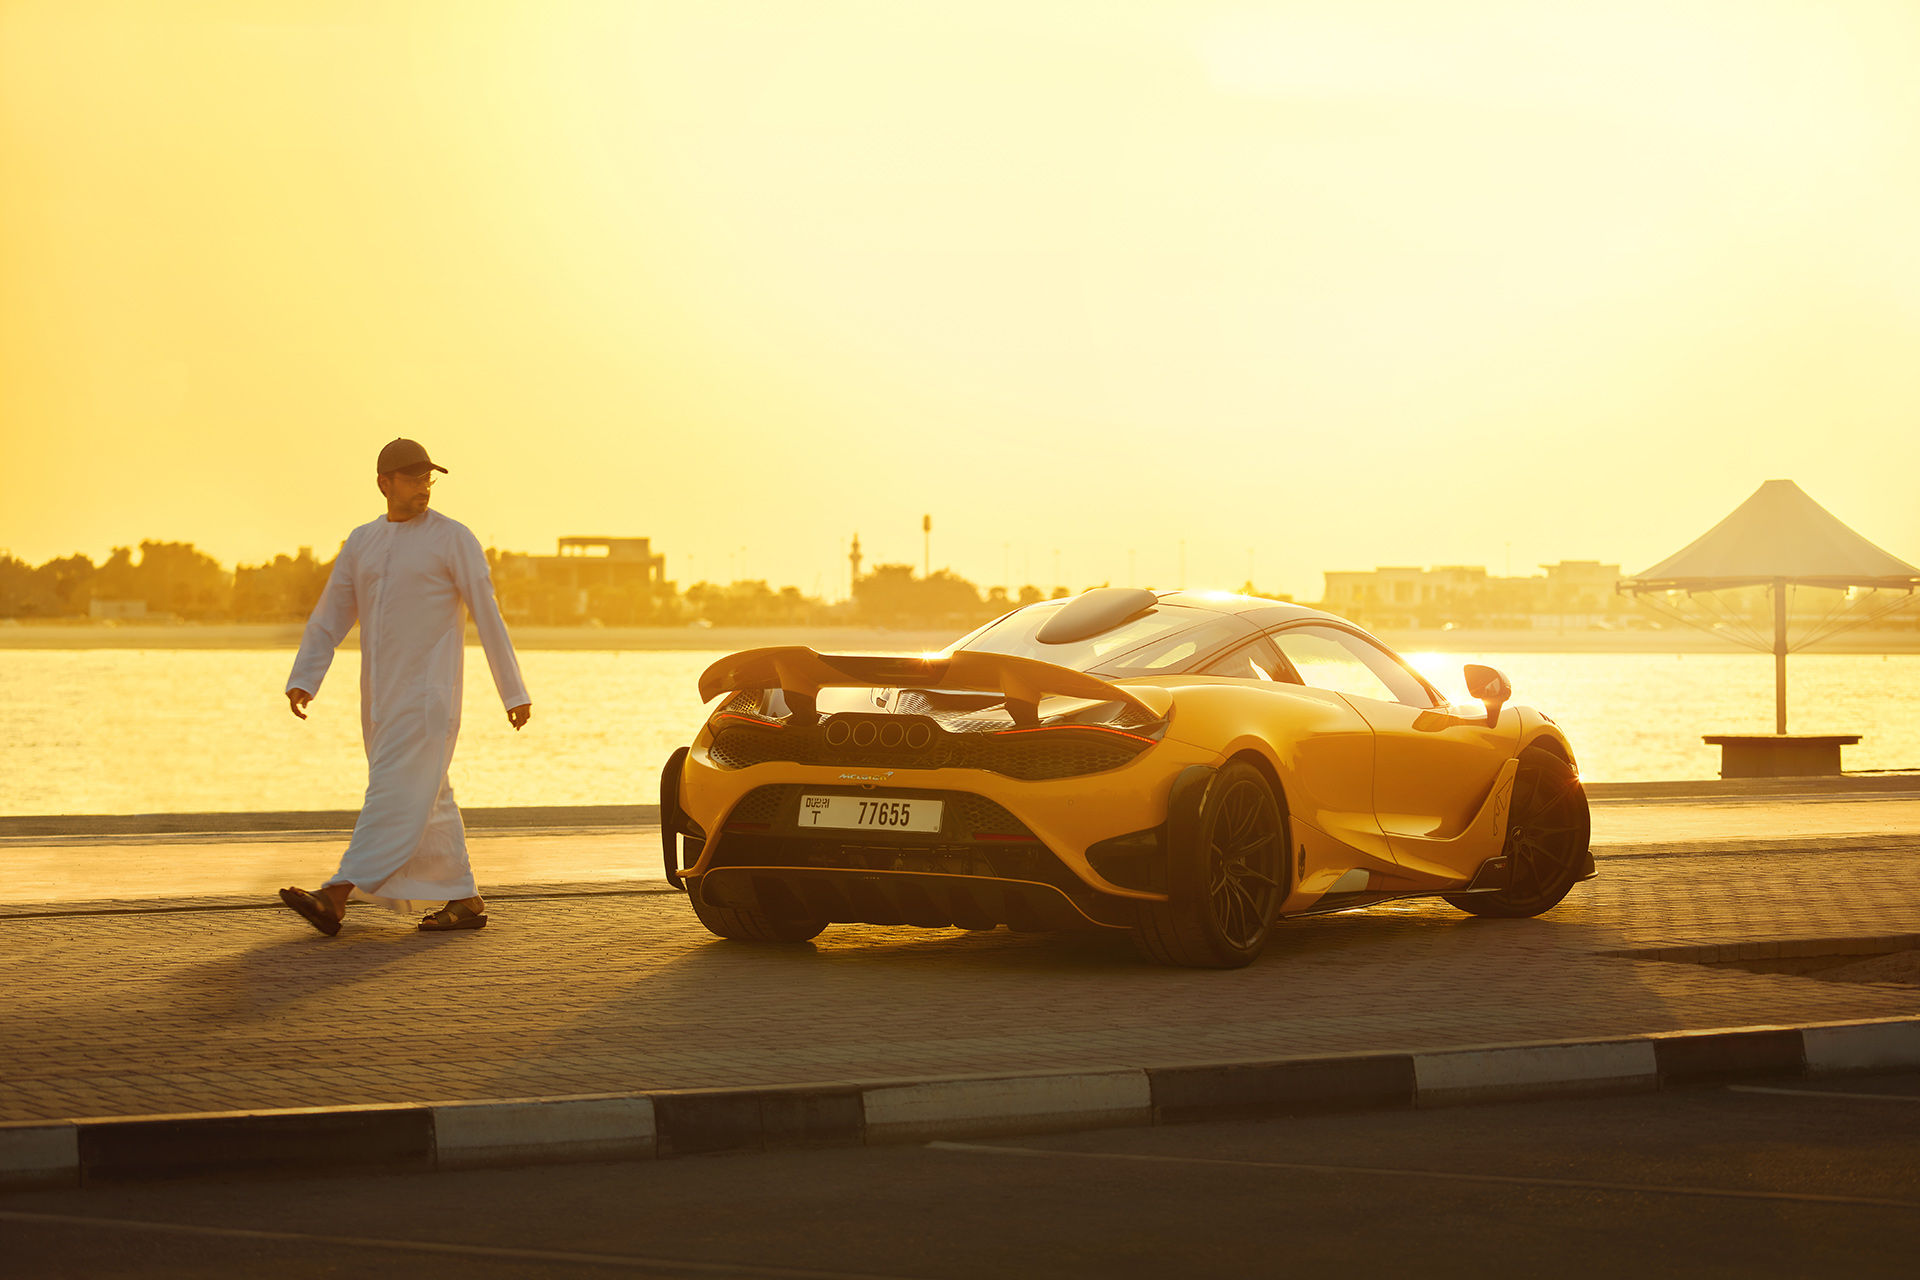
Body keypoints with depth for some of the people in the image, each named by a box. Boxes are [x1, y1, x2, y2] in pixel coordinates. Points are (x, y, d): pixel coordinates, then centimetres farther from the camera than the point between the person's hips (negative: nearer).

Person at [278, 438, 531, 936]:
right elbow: (329, 618, 10)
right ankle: (465, 901, 18)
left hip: (428, 694, -7)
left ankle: (335, 898, -23)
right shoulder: (362, 542, 12)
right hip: (381, 697, 7)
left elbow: (488, 616, -6)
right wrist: (301, 683, -2)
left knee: (396, 794, -13)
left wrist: (515, 691, -7)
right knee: (426, 802, 10)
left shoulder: (453, 539, -5)